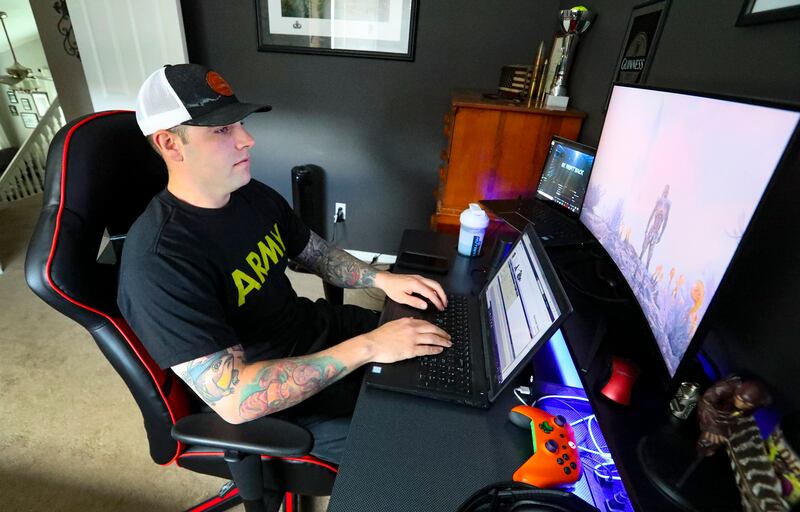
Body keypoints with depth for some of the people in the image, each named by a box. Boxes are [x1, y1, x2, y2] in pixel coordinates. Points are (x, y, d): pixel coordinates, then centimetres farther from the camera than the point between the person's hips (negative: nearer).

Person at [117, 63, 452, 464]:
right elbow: (234, 399, -32)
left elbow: (316, 252, 10)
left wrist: (382, 279, -7)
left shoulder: (255, 195, -2)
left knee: (439, 354, 10)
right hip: (270, 400, -7)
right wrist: (366, 347, -34)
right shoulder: (158, 264, -28)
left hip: (315, 326, 7)